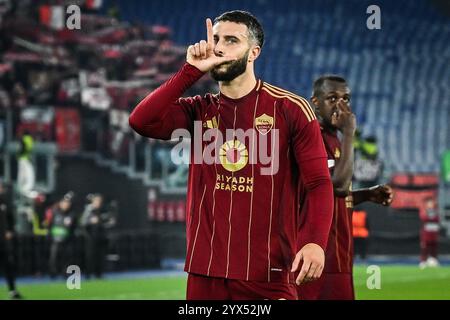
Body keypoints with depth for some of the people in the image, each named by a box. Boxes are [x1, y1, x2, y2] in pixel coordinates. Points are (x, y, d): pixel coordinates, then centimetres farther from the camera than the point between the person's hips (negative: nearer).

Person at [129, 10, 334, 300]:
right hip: (205, 271, 3)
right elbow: (141, 121, -7)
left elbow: (319, 182, -5)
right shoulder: (199, 111, 10)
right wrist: (191, 70, -6)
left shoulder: (290, 109, -1)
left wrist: (316, 242, -21)